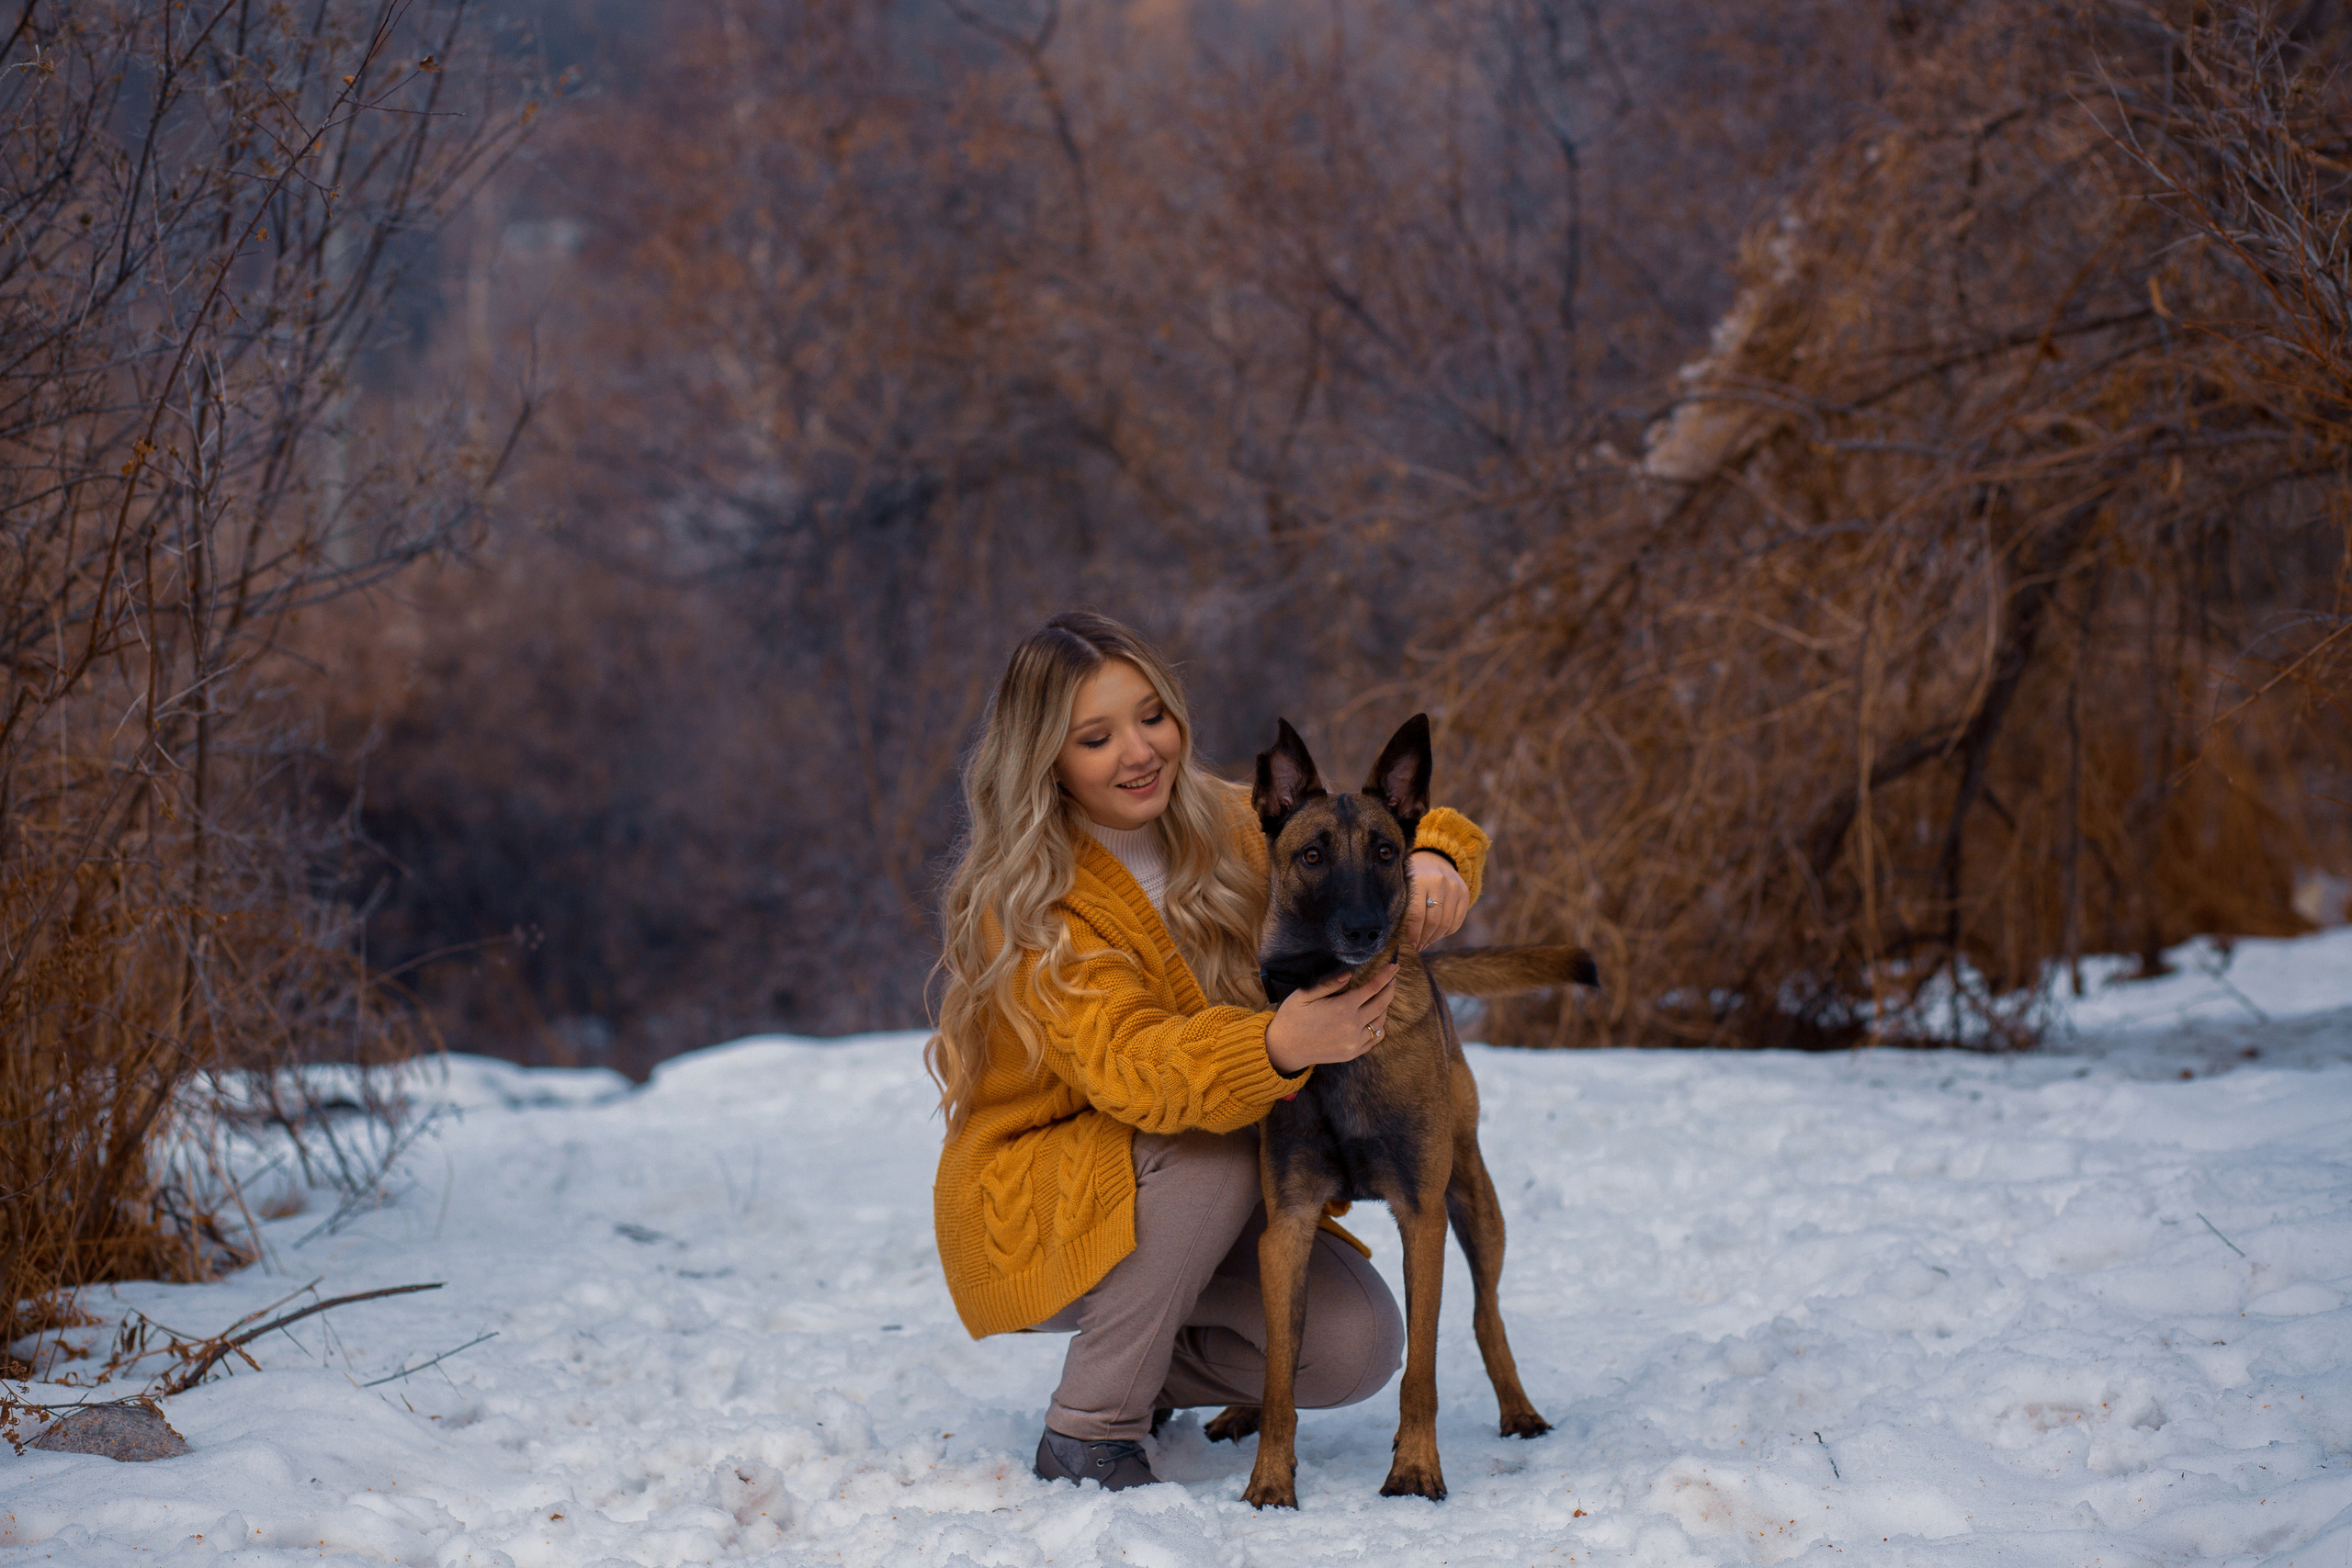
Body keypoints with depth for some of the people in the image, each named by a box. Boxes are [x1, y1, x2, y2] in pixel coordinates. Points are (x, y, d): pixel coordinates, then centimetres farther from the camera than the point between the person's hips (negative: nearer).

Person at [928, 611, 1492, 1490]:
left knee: (1357, 1350, -16)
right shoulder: (1030, 903, -21)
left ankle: (1150, 1372, 12)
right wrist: (1276, 1048, -54)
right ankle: (1088, 1429, -19)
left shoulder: (1228, 829, -4)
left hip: (1196, 1208, 5)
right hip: (1030, 1210, -5)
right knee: (1211, 1146, -34)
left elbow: (1389, 825, -3)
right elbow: (1123, 1063, -34)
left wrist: (1434, 860, -30)